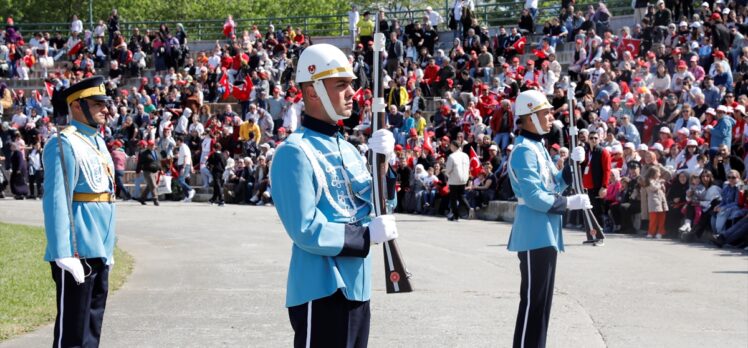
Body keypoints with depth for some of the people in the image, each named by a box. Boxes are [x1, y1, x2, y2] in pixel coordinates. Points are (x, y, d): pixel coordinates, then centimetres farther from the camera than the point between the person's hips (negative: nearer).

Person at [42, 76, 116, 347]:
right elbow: (56, 201, -19)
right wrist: (64, 254, -24)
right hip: (78, 253, -9)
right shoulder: (64, 144, -12)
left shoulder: (98, 142, 16)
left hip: (99, 253, 9)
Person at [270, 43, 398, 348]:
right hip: (321, 293, -9)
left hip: (357, 288, 9)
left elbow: (377, 207, 10)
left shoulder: (347, 149, 12)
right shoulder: (295, 152, -15)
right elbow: (305, 230, -21)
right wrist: (368, 234, -15)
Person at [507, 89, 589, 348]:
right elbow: (532, 195, -23)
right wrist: (569, 203, -19)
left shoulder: (538, 147, 16)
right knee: (533, 299, -7)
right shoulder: (524, 151, -16)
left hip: (545, 234, 10)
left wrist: (573, 164, 6)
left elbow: (554, 184, 19)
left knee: (543, 299, 15)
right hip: (535, 235, -10)